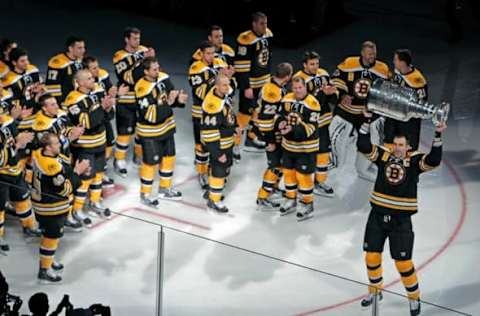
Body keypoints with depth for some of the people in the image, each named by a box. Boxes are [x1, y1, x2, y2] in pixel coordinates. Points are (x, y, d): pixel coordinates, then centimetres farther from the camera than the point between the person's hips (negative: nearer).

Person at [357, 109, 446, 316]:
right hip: (378, 215, 3)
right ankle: (375, 291, 33)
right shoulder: (384, 156, 0)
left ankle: (414, 298, 18)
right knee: (371, 256, 10)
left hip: (401, 219, -3)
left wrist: (437, 136, -31)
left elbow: (434, 160, -22)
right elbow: (363, 146, -9)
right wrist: (367, 121, -16)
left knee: (403, 262, -3)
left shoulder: (414, 160, -6)